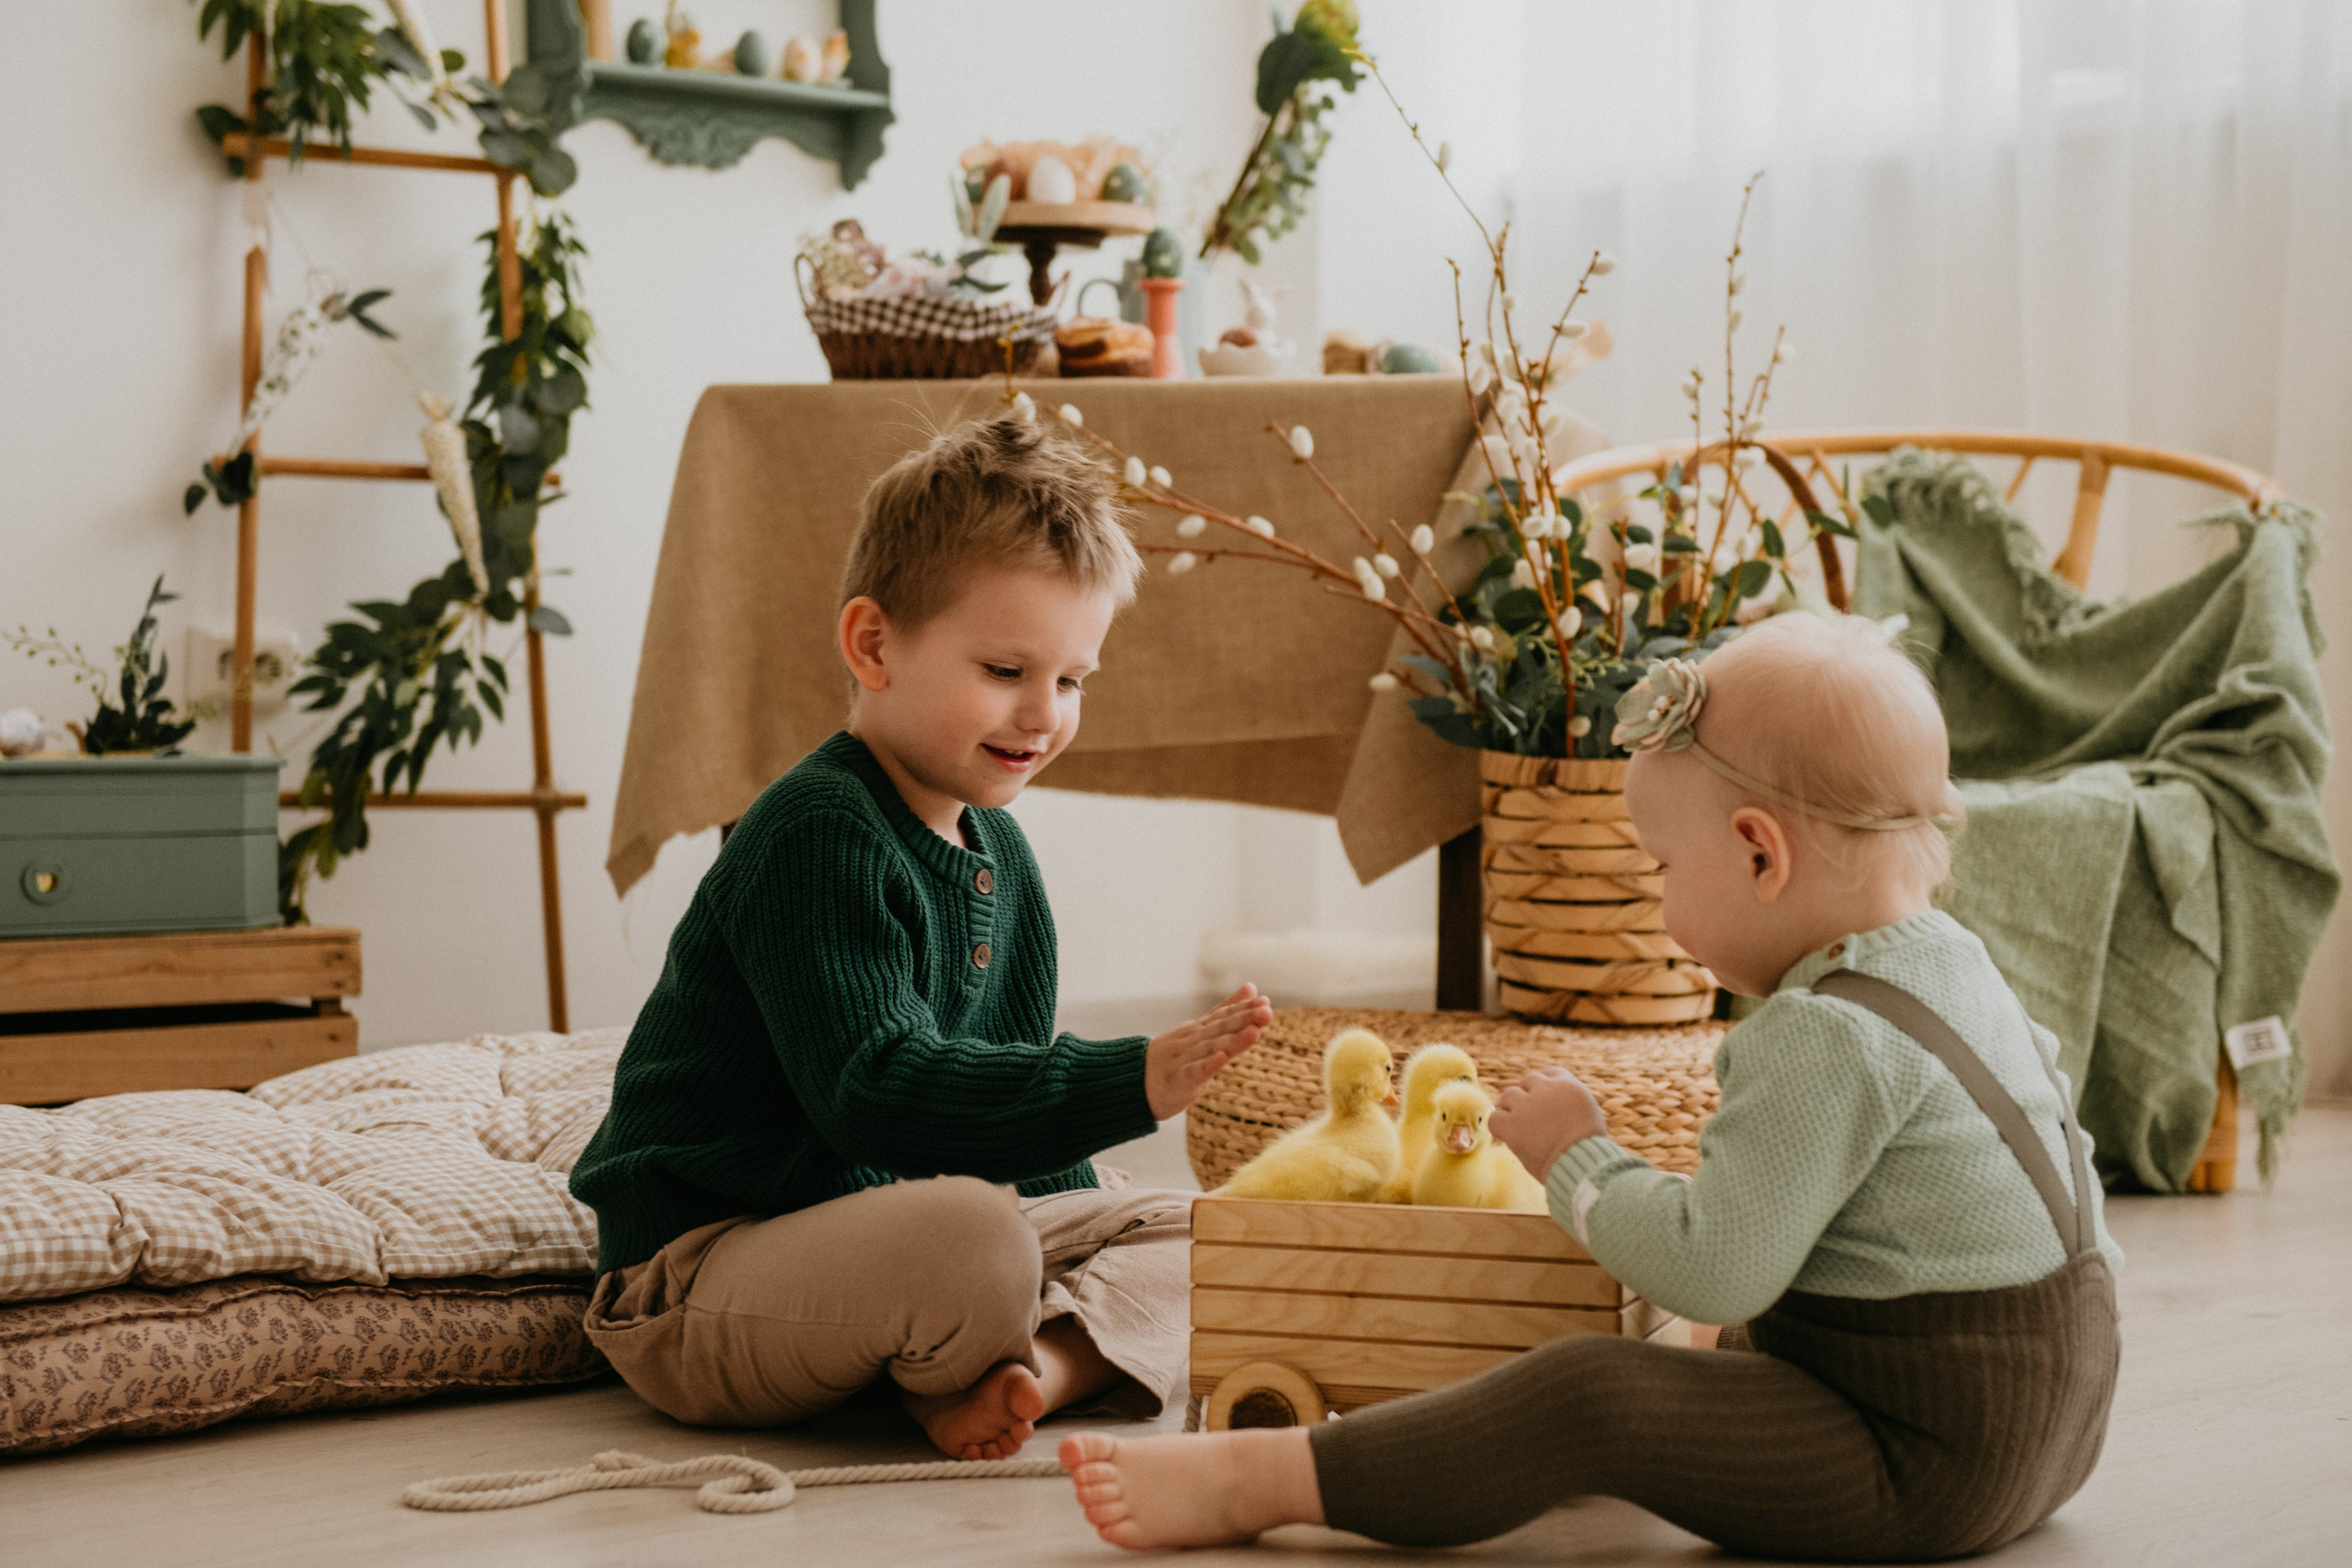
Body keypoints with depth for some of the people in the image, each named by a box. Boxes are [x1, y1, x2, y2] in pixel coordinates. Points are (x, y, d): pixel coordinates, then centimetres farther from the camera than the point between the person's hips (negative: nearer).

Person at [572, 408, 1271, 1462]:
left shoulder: (996, 850, 11)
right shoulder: (818, 839, -20)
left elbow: (1009, 1076, 21)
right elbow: (877, 1093, -31)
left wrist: (1077, 1222, 8)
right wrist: (1131, 1082, -37)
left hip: (864, 1234, 10)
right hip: (698, 1273, -10)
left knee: (1174, 1233, 5)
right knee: (969, 1233, -37)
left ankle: (1038, 1366, -22)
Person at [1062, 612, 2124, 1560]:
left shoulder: (1826, 1040, -22)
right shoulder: (1959, 967, 10)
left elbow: (1714, 1270, -25)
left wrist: (1575, 1158, -11)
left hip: (1921, 1467, -11)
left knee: (1584, 1400, -15)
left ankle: (1256, 1483, -14)